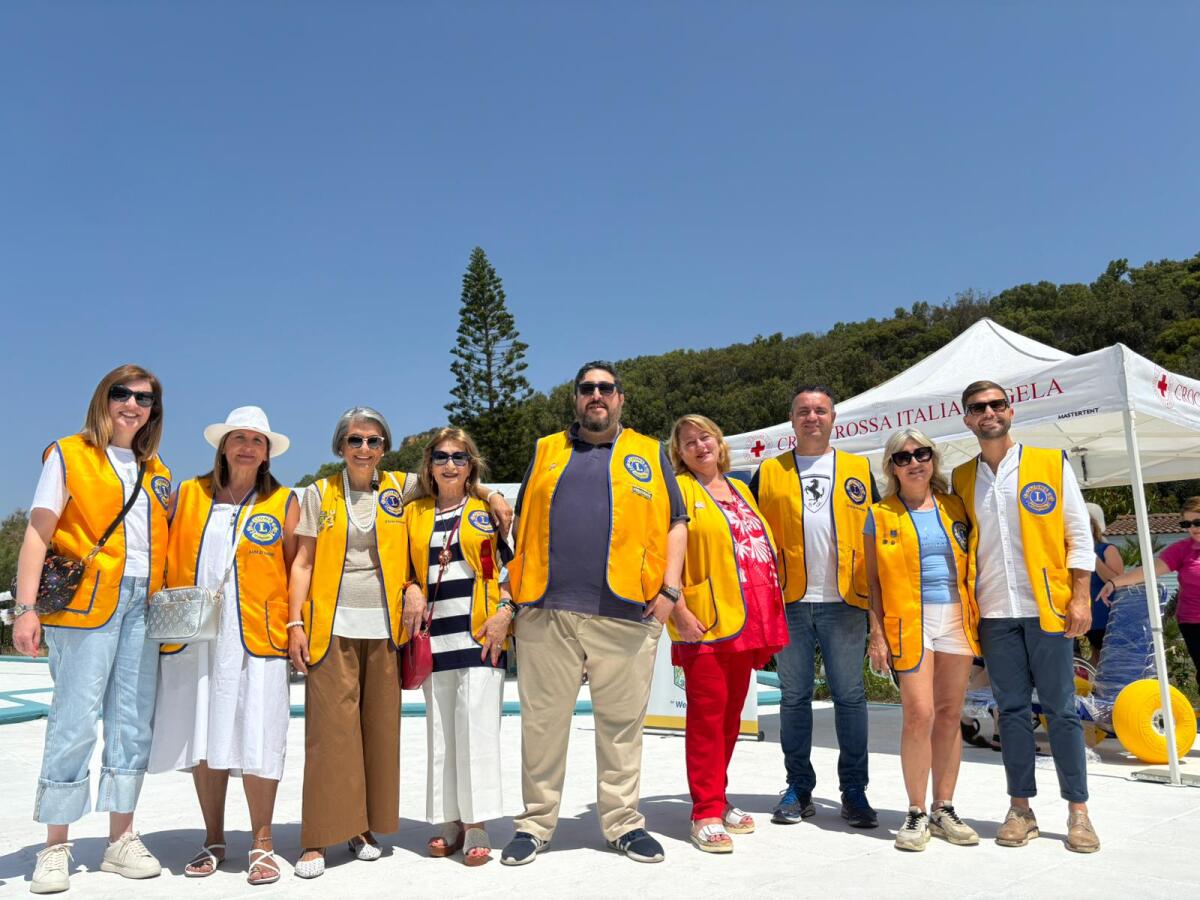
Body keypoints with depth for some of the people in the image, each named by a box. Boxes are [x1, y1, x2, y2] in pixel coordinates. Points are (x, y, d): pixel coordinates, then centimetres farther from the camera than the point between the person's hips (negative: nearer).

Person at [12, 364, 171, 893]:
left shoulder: (156, 471, 17)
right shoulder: (69, 455, 3)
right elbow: (38, 533, -4)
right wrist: (26, 608, -13)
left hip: (144, 603, 5)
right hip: (85, 600, -5)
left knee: (133, 723, 6)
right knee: (75, 720, -5)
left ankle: (121, 840, 15)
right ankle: (56, 848, 8)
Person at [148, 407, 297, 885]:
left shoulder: (284, 504, 6)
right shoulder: (187, 495, 11)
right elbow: (161, 554, 15)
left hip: (257, 639, -2)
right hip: (193, 639, 2)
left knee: (256, 741, -3)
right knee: (203, 740, 8)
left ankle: (262, 845, 10)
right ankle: (213, 841, 23)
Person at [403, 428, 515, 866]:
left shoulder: (490, 510, 5)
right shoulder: (414, 514, 13)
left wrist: (506, 611, -8)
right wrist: (410, 591, -2)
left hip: (481, 637, -3)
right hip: (433, 638, 3)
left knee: (477, 728, -7)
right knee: (440, 732, 8)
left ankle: (477, 828, 0)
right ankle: (450, 822, 19)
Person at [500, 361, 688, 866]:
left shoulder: (649, 454, 14)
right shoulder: (546, 451, 17)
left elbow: (676, 524, 11)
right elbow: (522, 524, 17)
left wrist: (670, 588, -2)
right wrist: (515, 587, 6)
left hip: (625, 613, -1)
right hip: (546, 612, 1)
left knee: (621, 724, 8)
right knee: (542, 723, 7)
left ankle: (622, 822, 22)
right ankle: (536, 823, 20)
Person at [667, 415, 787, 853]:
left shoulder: (740, 490, 19)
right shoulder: (678, 490, -1)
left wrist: (769, 619, 17)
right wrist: (678, 611, -17)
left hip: (746, 619, 7)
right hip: (705, 620, -7)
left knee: (732, 711, 12)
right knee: (708, 711, -5)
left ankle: (718, 798, 23)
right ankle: (706, 813, 2)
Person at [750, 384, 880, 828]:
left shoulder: (859, 470, 10)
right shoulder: (769, 473, 9)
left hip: (845, 602, 0)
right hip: (790, 603, 0)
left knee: (850, 696, 3)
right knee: (794, 697, 7)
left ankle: (854, 791, 14)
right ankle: (799, 789, 18)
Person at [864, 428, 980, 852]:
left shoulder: (954, 507, 10)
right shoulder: (881, 515, 3)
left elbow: (970, 564, 14)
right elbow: (873, 580, 2)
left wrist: (978, 619, 6)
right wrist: (877, 634, -5)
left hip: (957, 618, 3)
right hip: (909, 621, -3)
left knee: (950, 714, 6)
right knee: (920, 714, -9)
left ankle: (944, 809, 18)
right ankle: (916, 813, 5)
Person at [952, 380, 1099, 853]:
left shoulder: (1052, 463, 2)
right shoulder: (961, 478, 8)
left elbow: (1079, 534, 1)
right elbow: (959, 544, 11)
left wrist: (1080, 597, -6)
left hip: (1048, 607, -2)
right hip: (994, 613, 2)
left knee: (1060, 708, 3)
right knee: (1012, 709, 7)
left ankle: (1078, 810, 14)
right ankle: (1020, 808, 15)